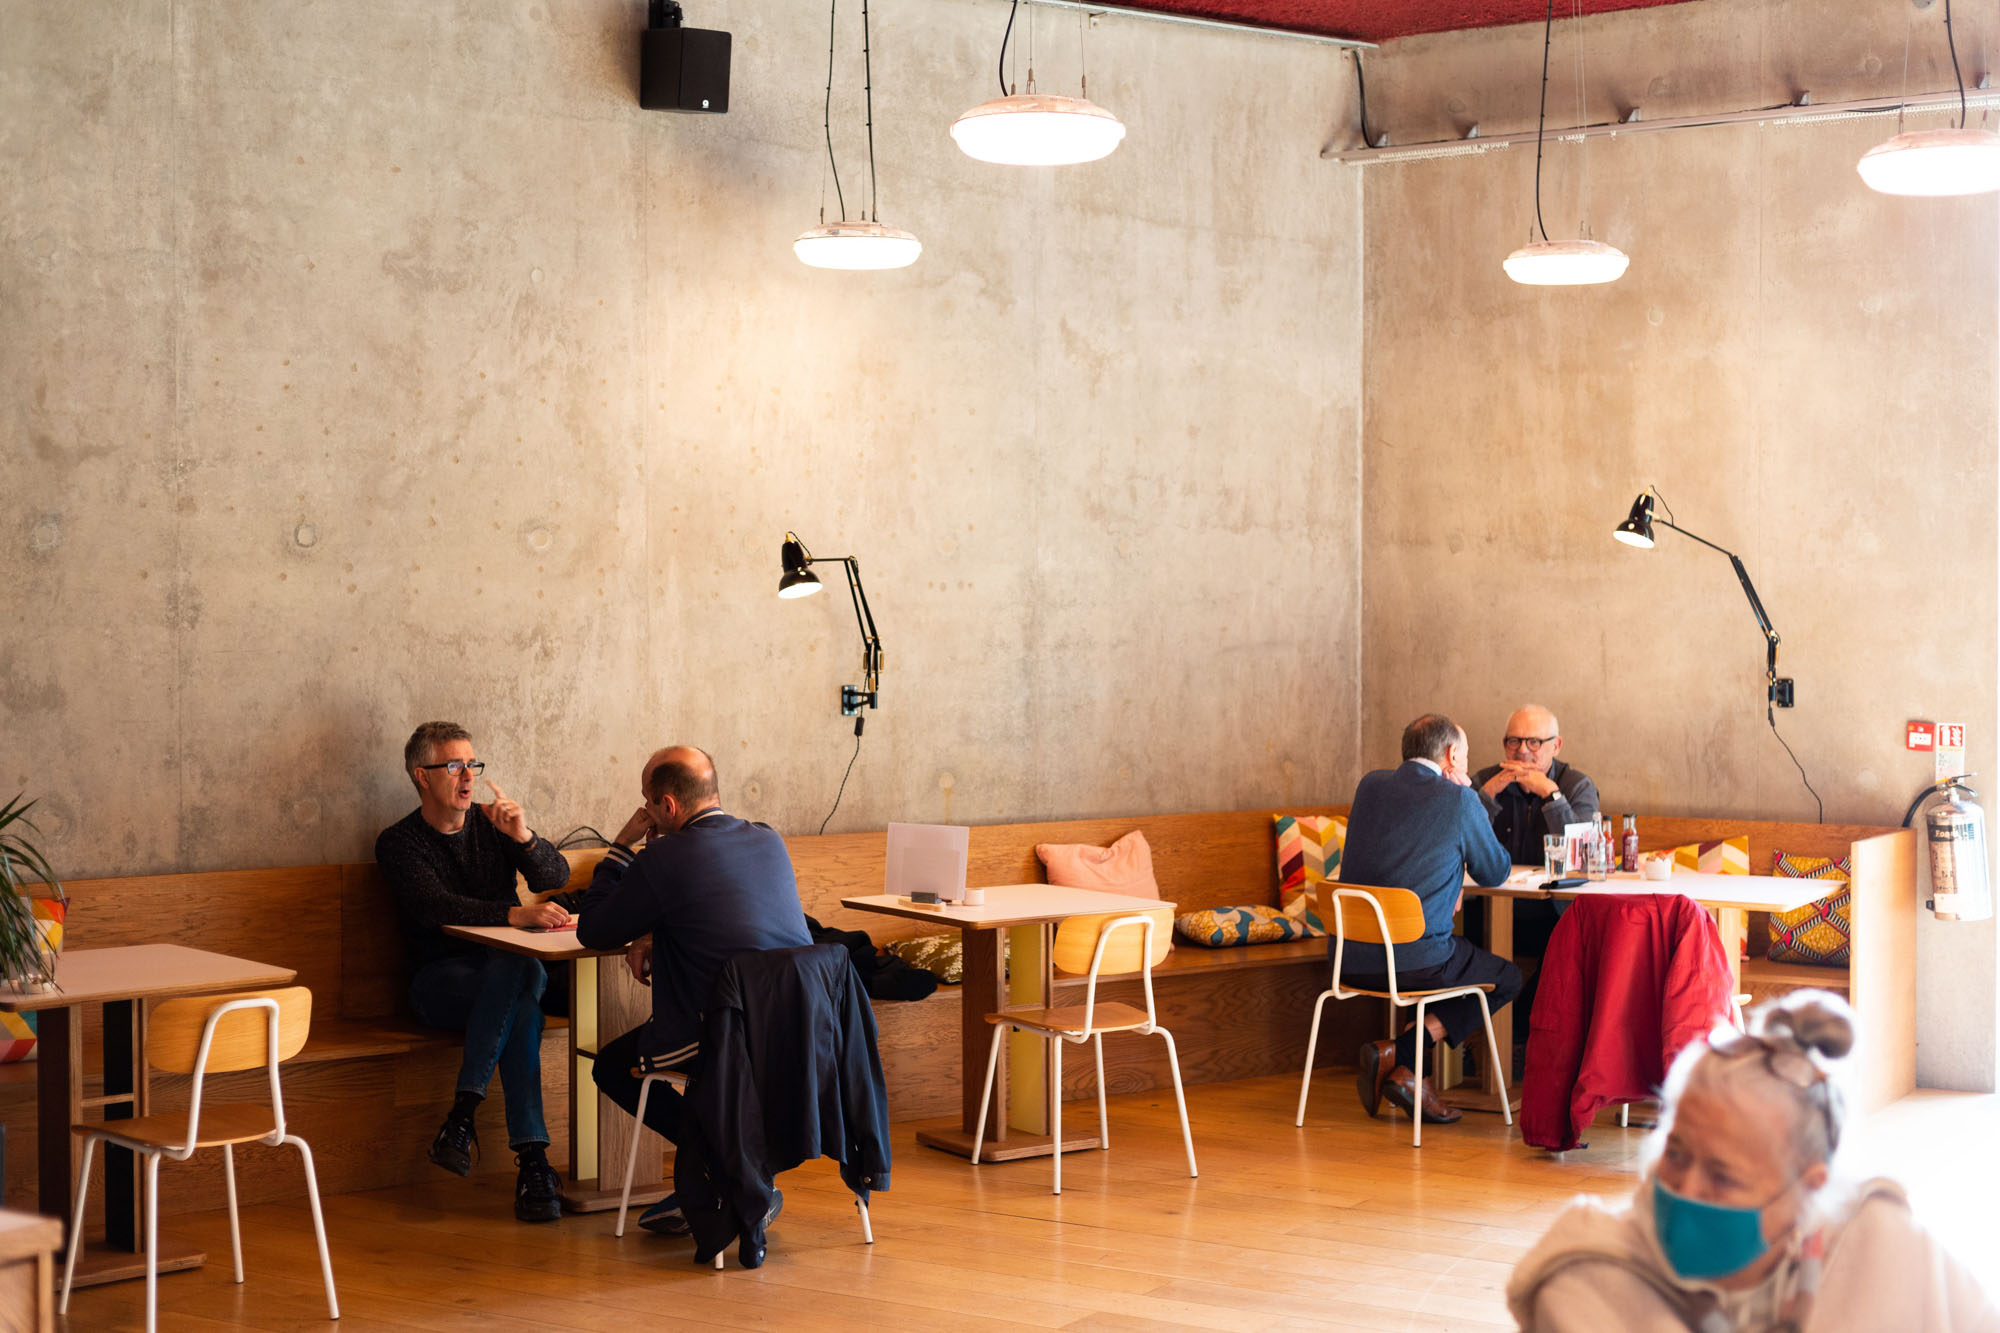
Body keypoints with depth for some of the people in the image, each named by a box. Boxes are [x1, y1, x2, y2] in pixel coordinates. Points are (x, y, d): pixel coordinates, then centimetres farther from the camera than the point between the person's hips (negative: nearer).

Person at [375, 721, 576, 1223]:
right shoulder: (399, 843, 1)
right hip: (441, 980, -3)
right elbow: (436, 907, -17)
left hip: (507, 974, 3)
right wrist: (516, 914, -31)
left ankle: (462, 1117, -36)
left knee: (524, 975, -35)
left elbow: (557, 878, 3)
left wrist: (523, 837, -18)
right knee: (519, 973, -35)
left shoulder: (491, 825, 13)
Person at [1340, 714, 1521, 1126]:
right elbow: (1496, 873, 9)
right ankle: (1397, 1056, 0)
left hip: (1349, 959, 7)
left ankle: (1402, 1066, 19)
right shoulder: (1459, 801, -5)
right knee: (1508, 978, 17)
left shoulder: (1370, 785, 11)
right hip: (1414, 960, -7)